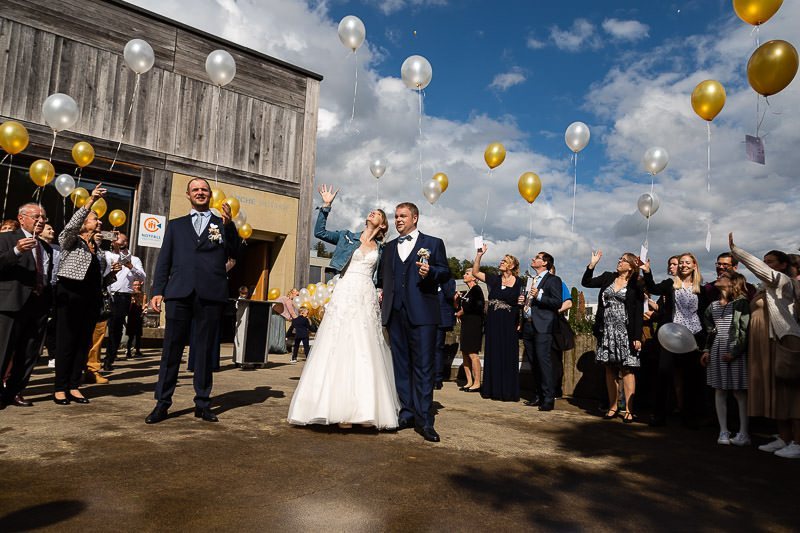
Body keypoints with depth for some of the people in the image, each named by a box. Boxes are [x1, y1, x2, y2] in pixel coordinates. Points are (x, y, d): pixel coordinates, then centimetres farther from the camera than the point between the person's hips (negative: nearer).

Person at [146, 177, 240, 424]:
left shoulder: (222, 224, 16)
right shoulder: (176, 225, 20)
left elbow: (234, 252, 2)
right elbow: (164, 259, 14)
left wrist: (229, 225, -11)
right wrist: (157, 291, 4)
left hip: (211, 294, -1)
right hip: (179, 293, 1)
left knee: (205, 350, 5)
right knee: (171, 348, 2)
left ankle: (202, 404, 13)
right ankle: (162, 403, 9)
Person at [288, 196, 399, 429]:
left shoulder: (380, 249, 15)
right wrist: (327, 205, 2)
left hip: (367, 299, 2)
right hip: (345, 296, -1)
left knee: (365, 352, -1)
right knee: (340, 348, -5)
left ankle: (364, 408, 1)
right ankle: (341, 408, -2)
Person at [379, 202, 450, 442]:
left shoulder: (433, 243, 9)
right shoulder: (389, 247, 21)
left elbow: (446, 272, 3)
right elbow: (382, 277, 25)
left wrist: (430, 272, -16)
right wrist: (383, 295, 9)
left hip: (422, 313, -4)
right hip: (395, 313, 5)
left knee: (423, 366, -5)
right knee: (401, 366, 8)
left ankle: (424, 420, -1)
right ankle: (407, 413, 17)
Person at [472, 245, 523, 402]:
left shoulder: (519, 283, 1)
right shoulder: (494, 279, 8)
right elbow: (475, 272, 2)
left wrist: (522, 302, -15)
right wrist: (479, 254, -5)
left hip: (509, 325, -3)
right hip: (493, 324, 3)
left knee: (508, 357, 0)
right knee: (493, 356, 7)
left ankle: (508, 391, 7)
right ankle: (493, 389, 15)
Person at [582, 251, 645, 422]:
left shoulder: (635, 286, -2)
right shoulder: (608, 278, 11)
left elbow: (638, 313, -6)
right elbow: (586, 282, 9)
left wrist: (637, 337, -12)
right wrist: (592, 264, -1)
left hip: (625, 332, -4)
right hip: (606, 331, 4)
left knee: (626, 370, -2)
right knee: (610, 370, 8)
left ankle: (629, 410, 3)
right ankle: (612, 407, 16)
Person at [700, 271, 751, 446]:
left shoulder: (741, 303, -5)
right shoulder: (713, 305, 14)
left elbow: (745, 330, -10)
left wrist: (734, 352, -15)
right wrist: (707, 350, 8)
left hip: (735, 352, -6)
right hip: (716, 350, 6)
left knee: (739, 392, -1)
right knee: (719, 391, 5)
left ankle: (743, 433, 7)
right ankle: (723, 431, 12)